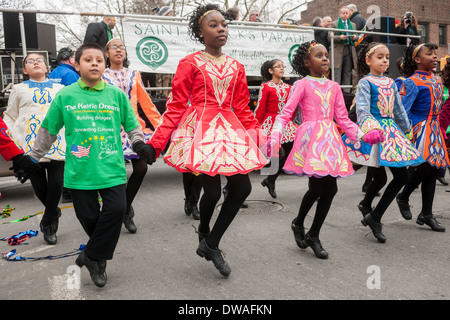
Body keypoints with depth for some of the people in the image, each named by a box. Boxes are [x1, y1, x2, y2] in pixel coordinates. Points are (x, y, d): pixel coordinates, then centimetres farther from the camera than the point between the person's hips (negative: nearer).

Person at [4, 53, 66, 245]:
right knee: (39, 186, 1)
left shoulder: (60, 89, 18)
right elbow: (10, 119, 16)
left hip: (57, 144, 0)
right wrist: (14, 143, 2)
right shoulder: (19, 90, 17)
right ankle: (53, 212, 27)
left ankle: (48, 222, 13)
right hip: (30, 145, 0)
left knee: (56, 184, -7)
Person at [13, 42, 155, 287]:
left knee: (116, 209, -12)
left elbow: (132, 126, 13)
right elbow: (48, 131, 13)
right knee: (88, 216, 5)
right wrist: (31, 159, 17)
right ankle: (100, 256, 31)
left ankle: (92, 256, 8)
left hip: (112, 168, 0)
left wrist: (139, 143, -6)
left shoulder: (117, 94, 5)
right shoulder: (65, 96, 4)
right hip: (79, 170, 0)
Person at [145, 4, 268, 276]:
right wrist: (156, 142, -9)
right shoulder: (190, 64, -1)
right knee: (213, 192, -6)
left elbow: (243, 109, 14)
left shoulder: (236, 67, 13)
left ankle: (211, 245, 15)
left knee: (243, 188, -3)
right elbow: (176, 107, -3)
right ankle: (204, 234, 29)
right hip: (201, 129, -5)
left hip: (231, 130, 5)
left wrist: (260, 138, 7)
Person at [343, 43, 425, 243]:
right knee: (380, 178, -7)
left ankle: (374, 217, 22)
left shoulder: (391, 83, 16)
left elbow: (399, 109, 22)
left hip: (391, 130, 8)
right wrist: (369, 125, -36)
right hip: (374, 131, -8)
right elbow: (362, 108, -18)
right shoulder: (365, 82, -4)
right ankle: (366, 204, 22)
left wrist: (408, 130, 25)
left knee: (402, 176, 8)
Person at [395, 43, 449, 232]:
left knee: (432, 169, 6)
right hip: (420, 128, -8)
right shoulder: (412, 82, -9)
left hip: (434, 129, 8)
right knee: (425, 166, -19)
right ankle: (403, 197, 7)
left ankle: (426, 214, 13)